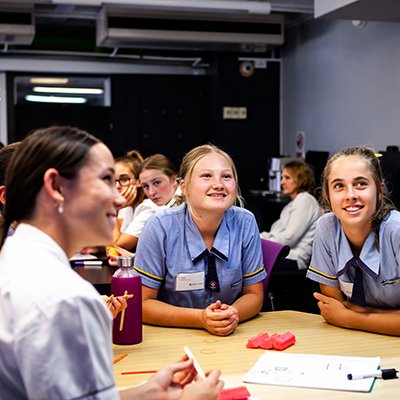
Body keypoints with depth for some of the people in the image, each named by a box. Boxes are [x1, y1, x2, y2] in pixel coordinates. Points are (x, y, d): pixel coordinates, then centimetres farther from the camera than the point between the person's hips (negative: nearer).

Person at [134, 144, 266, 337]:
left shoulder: (245, 223, -6)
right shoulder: (160, 227, -13)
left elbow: (253, 295, 3)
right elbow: (143, 303, -8)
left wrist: (233, 314, -18)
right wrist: (200, 318, -21)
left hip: (231, 337, 2)